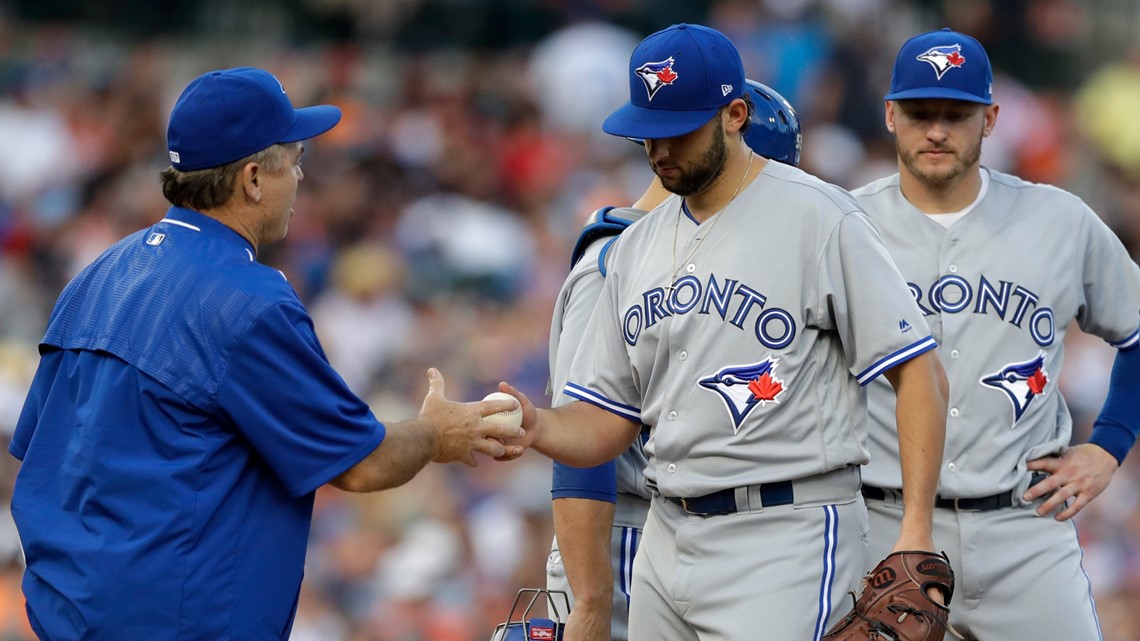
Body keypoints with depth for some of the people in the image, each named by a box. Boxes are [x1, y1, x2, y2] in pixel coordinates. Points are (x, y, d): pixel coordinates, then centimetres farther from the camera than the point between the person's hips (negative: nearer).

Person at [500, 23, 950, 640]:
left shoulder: (818, 218, -7)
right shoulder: (638, 246, 14)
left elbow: (918, 372, -10)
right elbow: (605, 424, 15)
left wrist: (915, 531, -18)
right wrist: (537, 426, -9)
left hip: (786, 537, -7)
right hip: (666, 539, 7)